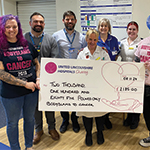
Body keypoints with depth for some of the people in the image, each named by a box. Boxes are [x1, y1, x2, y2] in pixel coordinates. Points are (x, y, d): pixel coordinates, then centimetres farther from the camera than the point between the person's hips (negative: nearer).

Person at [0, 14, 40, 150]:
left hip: (31, 91, 4)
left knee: (30, 119, 18)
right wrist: (25, 84, -16)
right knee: (13, 122, 13)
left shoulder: (27, 44, 3)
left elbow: (37, 64, 13)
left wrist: (38, 79, -6)